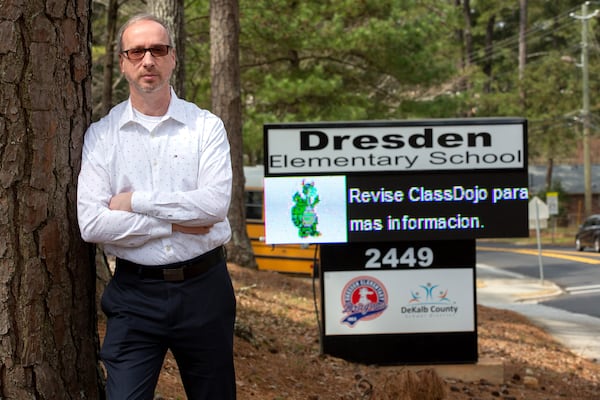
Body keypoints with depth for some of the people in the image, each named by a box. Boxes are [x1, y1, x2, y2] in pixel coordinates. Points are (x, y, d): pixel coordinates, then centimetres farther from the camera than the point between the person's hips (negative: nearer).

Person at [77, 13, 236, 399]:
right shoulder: (102, 134, 1)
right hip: (134, 294, 0)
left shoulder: (206, 126, 1)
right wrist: (175, 224, -11)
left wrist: (136, 201, -12)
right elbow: (92, 224, -9)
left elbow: (216, 203, -14)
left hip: (203, 287, 1)